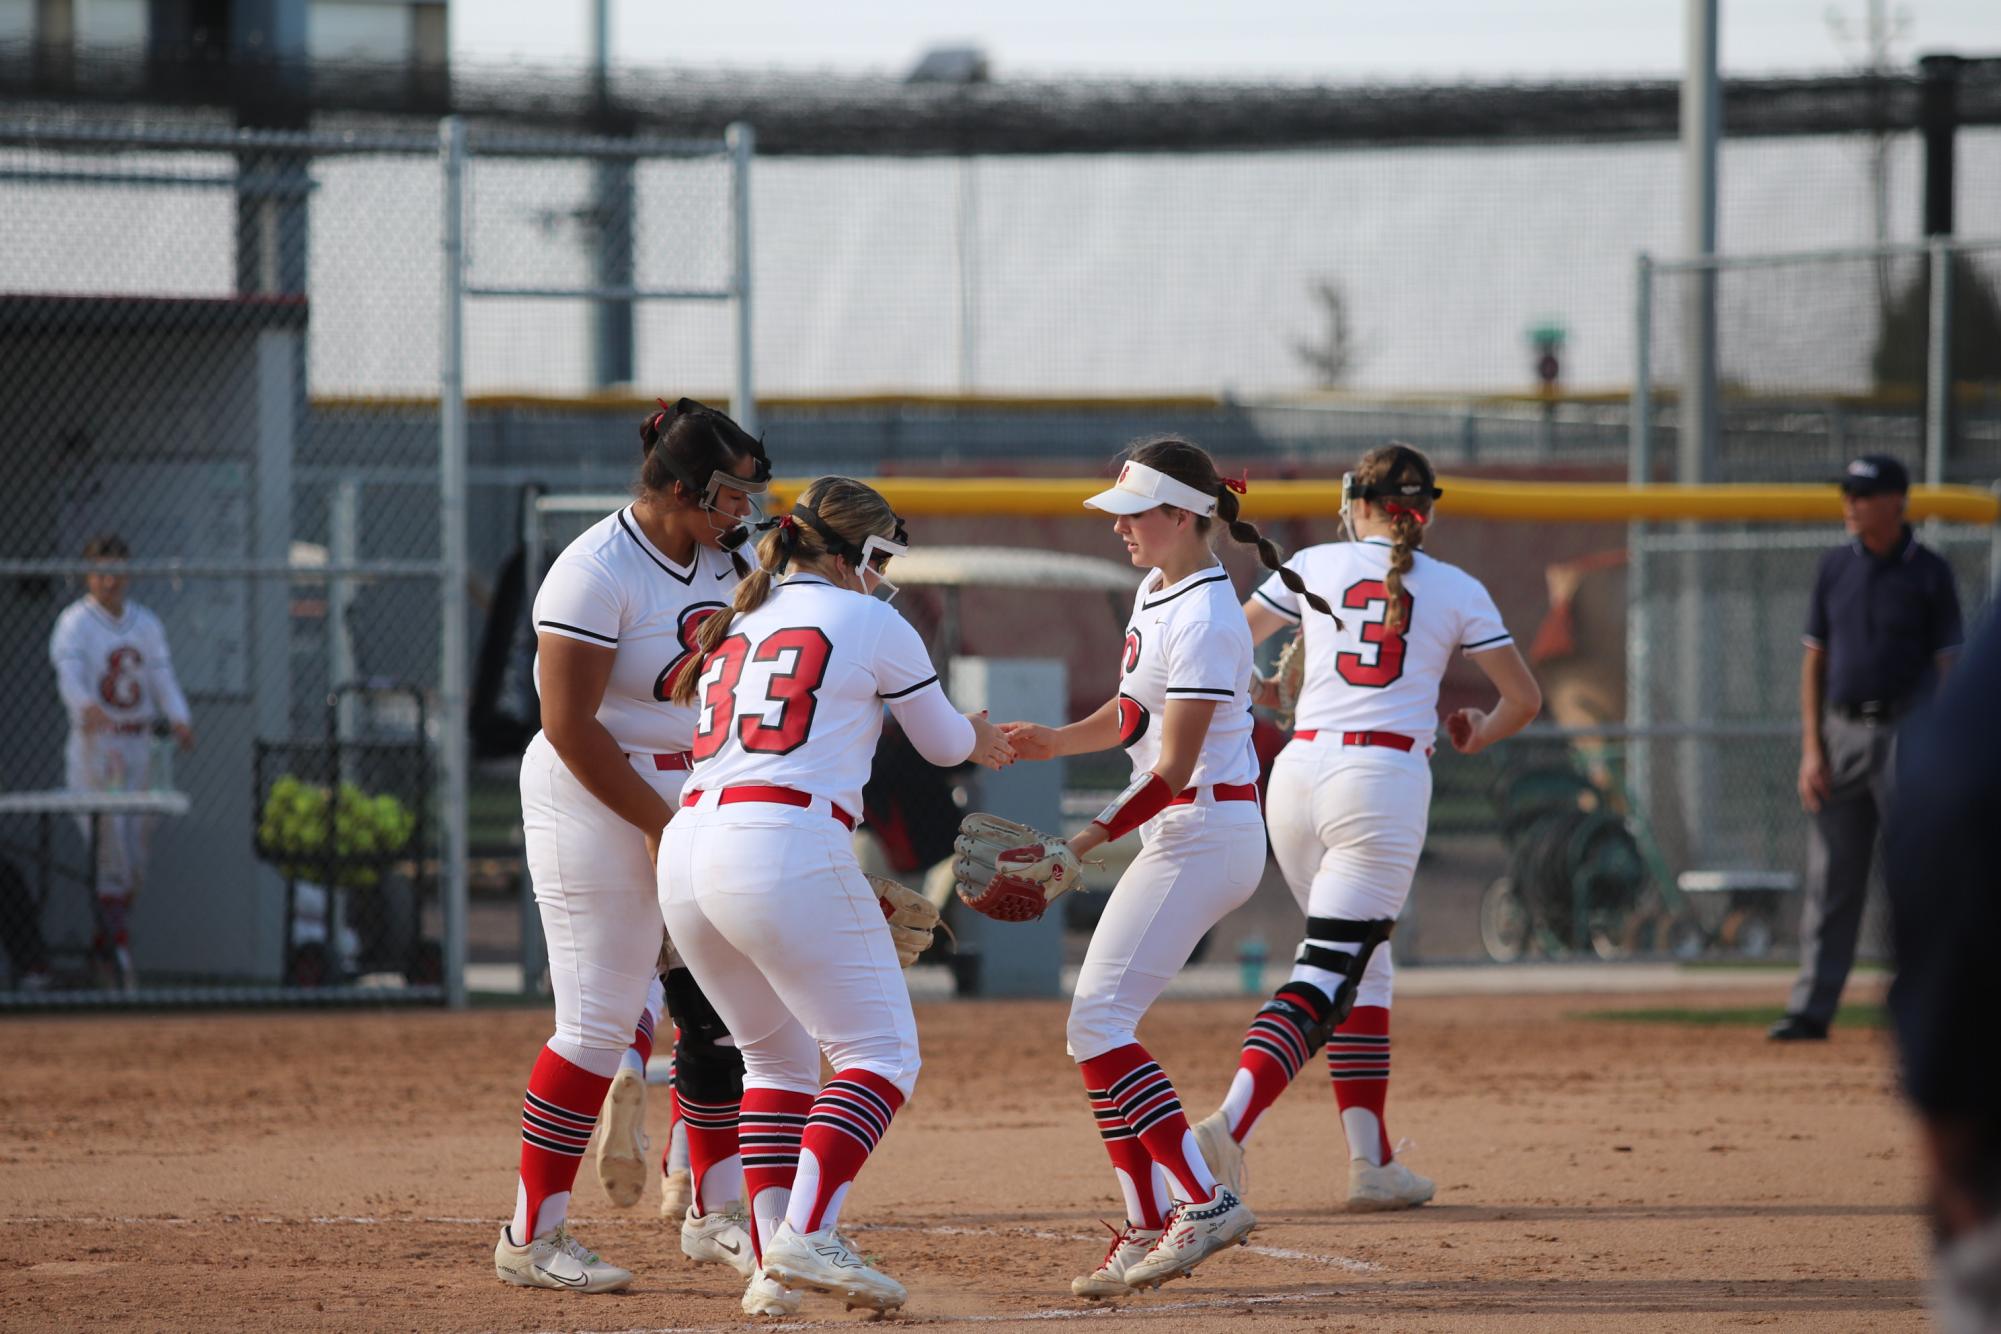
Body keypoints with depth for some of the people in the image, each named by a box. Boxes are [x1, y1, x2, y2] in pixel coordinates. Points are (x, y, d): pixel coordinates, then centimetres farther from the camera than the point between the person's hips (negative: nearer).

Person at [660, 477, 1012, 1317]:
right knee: (881, 1051, -1)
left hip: (688, 850, 7)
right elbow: (943, 743, 18)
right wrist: (981, 739, 43)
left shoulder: (734, 626, 23)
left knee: (778, 1057, 20)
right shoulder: (870, 622, 7)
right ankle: (806, 1238, -20)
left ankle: (772, 1266, 7)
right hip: (787, 849, -7)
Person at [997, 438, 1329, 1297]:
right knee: (1101, 1024, 9)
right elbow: (1132, 716, 20)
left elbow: (1173, 766, -22)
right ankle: (1148, 1230, 10)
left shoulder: (1203, 619, -19)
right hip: (1181, 834, 10)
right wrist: (1057, 741, 1)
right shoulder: (1156, 590, 12)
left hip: (1205, 834, -10)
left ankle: (1203, 1200, -19)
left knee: (1097, 1023, -16)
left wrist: (1086, 842, -26)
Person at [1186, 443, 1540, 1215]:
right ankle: (1231, 1124, -30)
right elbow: (1524, 699, 11)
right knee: (1325, 976, -8)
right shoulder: (1458, 591, 7)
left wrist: (1254, 690, 40)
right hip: (1384, 779, -3)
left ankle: (1371, 1161, 11)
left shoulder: (1315, 566, 11)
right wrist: (1477, 738, 32)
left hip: (1298, 771, 3)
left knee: (1362, 967, 17)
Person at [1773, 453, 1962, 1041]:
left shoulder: (1929, 573, -2)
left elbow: (1947, 667, -2)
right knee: (1831, 880, 3)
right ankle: (1811, 1008, 4)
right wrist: (1812, 748, 3)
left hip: (1907, 733, -4)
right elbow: (1814, 659, 11)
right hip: (1842, 731, 4)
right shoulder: (1836, 567, 9)